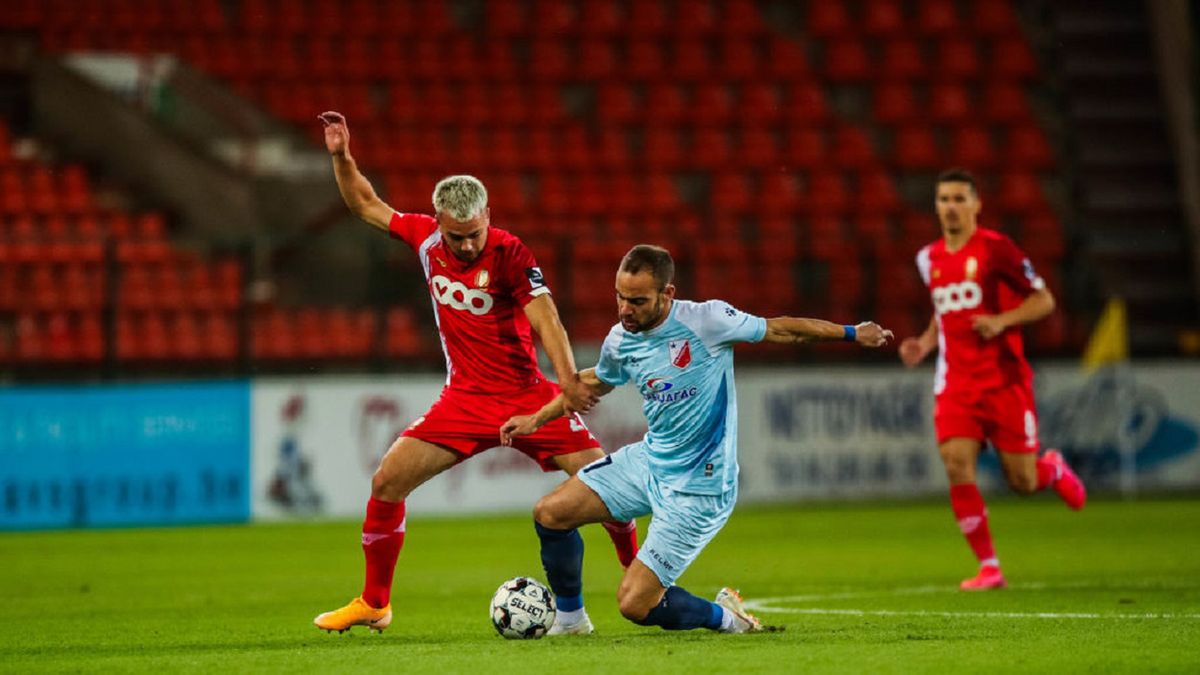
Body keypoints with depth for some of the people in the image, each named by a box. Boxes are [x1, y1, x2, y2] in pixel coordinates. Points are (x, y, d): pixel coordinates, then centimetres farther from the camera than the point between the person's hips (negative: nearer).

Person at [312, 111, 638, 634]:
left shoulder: (510, 254, -17)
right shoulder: (425, 237, -2)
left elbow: (546, 319, -30)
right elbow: (367, 206, 15)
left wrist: (568, 380, -44)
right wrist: (341, 157, 2)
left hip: (526, 395, -4)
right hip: (464, 398, 4)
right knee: (387, 481, -7)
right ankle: (373, 604, 7)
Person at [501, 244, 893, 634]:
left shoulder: (705, 321, -19)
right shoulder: (620, 341, -2)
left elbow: (778, 329, -5)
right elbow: (595, 382, 22)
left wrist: (851, 334, 2)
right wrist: (537, 419, 22)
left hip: (698, 487, -7)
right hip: (647, 462, 7)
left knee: (635, 604, -12)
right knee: (549, 513, -3)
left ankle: (722, 617, 16)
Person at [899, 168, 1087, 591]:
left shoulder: (995, 249, -7)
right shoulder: (929, 259, 10)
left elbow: (1044, 301, -5)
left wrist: (1002, 320, -20)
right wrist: (924, 344, 8)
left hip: (1003, 379, -4)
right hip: (955, 380, 4)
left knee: (1022, 482, -2)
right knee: (957, 466, -16)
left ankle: (1053, 469, 37)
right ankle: (989, 567, -6)